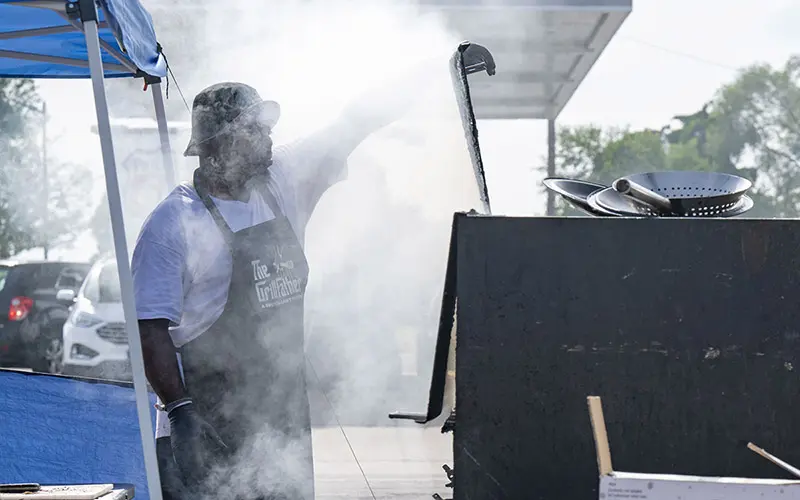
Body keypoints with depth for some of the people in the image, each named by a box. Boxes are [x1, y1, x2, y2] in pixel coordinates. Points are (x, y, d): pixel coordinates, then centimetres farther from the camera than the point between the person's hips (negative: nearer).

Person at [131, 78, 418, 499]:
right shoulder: (172, 224, -12)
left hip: (285, 415, 7)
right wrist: (179, 409, -22)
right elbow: (150, 328, -14)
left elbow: (353, 128, 12)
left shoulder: (284, 183, 6)